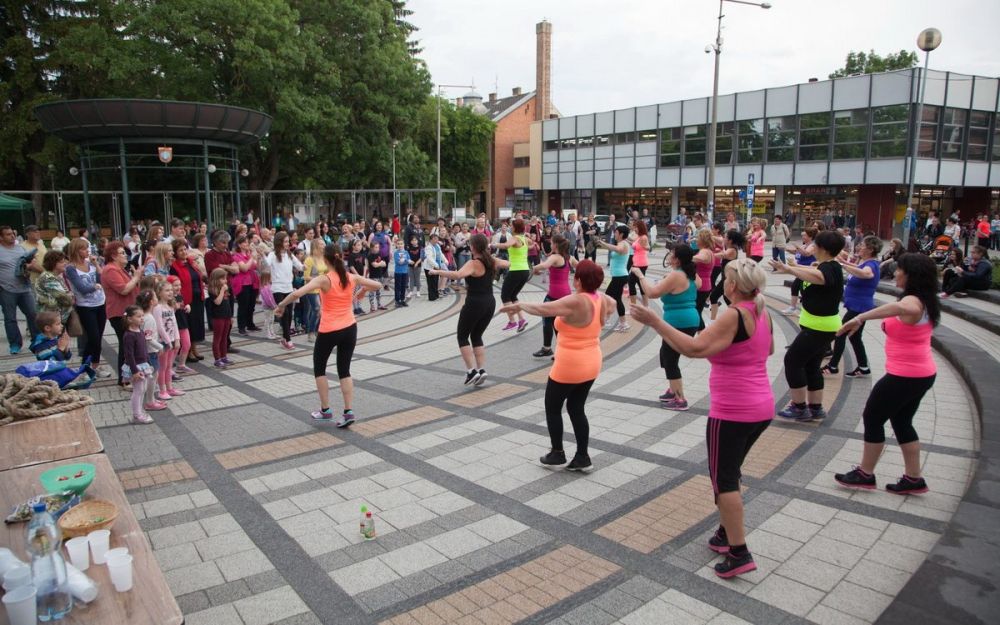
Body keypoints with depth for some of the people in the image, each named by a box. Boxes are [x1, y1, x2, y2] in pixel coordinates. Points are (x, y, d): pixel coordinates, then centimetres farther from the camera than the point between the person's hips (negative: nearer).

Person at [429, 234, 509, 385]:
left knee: (462, 336, 10)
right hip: (490, 303, 7)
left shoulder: (473, 264, -18)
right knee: (476, 336, 20)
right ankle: (481, 369, 12)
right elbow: (507, 263, 25)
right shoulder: (492, 261, 4)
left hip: (474, 304, -7)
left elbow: (458, 275, -37)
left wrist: (439, 272, -27)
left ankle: (472, 371, 2)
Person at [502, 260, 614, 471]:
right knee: (576, 408, 17)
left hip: (570, 366, -8)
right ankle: (582, 457, 18)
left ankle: (557, 453, 20)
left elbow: (542, 309, -28)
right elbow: (612, 304, 25)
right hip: (591, 364, 8)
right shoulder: (601, 299, 1)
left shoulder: (575, 302, -24)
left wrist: (518, 305, -14)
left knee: (552, 407, 12)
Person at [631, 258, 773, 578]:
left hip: (732, 412, -9)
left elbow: (694, 348, -31)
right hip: (761, 408, 9)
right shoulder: (761, 313, 7)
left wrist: (655, 321, -30)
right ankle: (726, 534, 32)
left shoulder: (734, 316, -20)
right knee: (730, 473, 22)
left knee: (723, 479, 1)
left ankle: (739, 553, 3)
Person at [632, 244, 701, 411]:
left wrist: (640, 275, -11)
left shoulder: (675, 276, -20)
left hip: (678, 324, -10)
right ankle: (673, 390, 32)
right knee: (666, 355, 23)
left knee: (670, 360, 0)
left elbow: (652, 292, -22)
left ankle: (680, 400, 5)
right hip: (690, 321, 10)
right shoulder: (691, 274, 7)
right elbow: (698, 284, 30)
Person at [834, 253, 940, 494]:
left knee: (872, 418, 4)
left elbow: (900, 307, -48)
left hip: (905, 375, -10)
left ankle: (865, 474, 15)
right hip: (922, 373, 10)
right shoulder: (923, 303, 9)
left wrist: (859, 318, -50)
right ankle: (914, 479, 25)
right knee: (901, 422, 19)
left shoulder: (912, 301, -22)